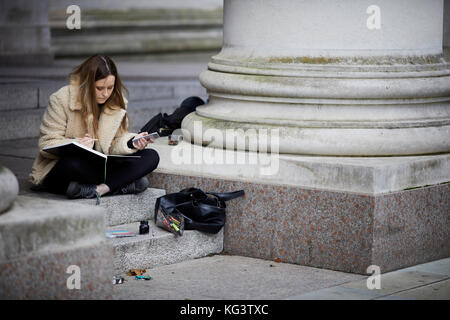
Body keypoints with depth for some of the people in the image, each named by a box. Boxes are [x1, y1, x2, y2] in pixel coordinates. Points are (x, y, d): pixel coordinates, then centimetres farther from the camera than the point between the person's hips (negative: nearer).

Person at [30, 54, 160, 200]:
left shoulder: (117, 103, 4)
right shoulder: (62, 99, -11)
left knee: (151, 157, -13)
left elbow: (114, 145, 4)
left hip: (98, 167, 5)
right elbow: (46, 144, -14)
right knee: (71, 162, -41)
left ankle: (96, 189, -29)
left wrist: (131, 142, -19)